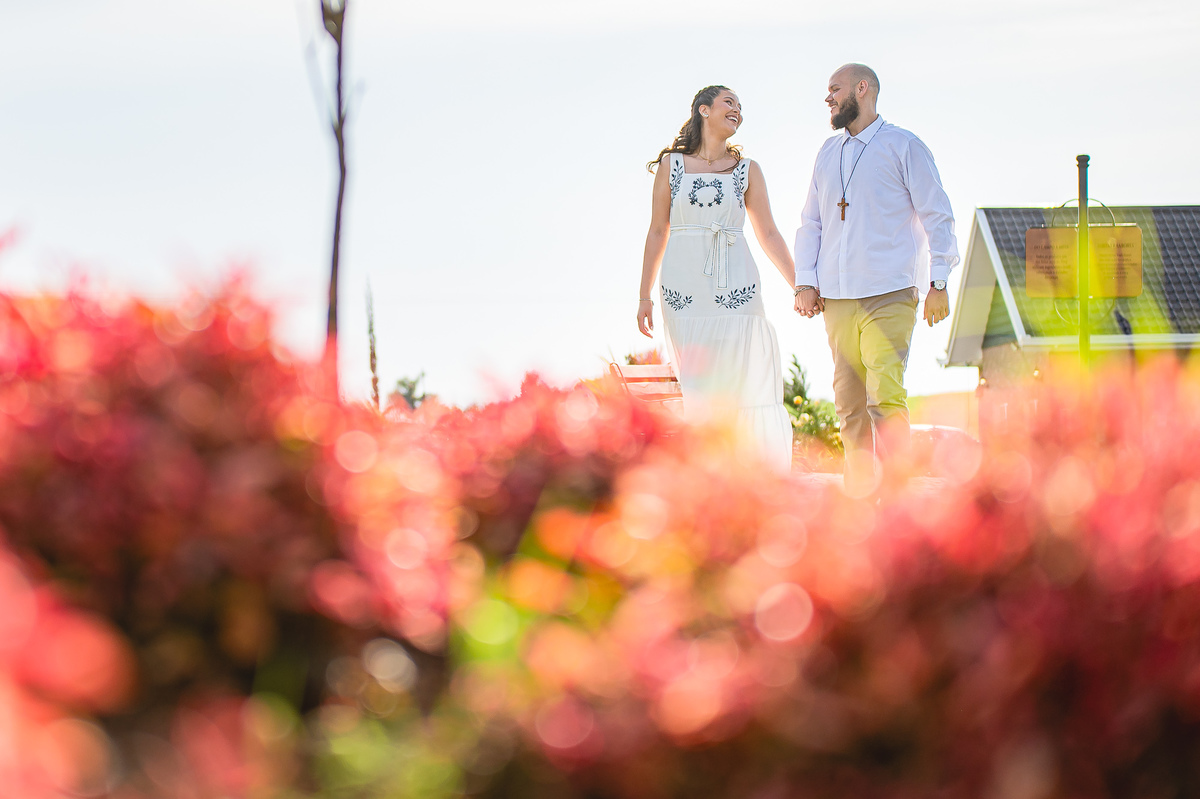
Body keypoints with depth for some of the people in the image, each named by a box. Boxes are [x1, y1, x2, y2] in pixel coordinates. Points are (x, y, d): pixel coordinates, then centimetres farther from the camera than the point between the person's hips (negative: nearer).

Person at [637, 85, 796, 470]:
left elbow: (768, 234, 10)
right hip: (685, 289, 0)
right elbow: (658, 232, 9)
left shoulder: (747, 170, 10)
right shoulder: (672, 164, 9)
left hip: (736, 289, 0)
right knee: (698, 392, -3)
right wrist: (645, 295, 6)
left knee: (748, 386, -7)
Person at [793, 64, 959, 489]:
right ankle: (857, 495, 9)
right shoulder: (829, 152, 18)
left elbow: (937, 217, 2)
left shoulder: (904, 147, 2)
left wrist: (938, 283, -4)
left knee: (885, 397, -17)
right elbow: (811, 222, 21)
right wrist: (805, 283, 9)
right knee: (849, 402, 4)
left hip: (889, 295, -5)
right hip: (836, 296, 5)